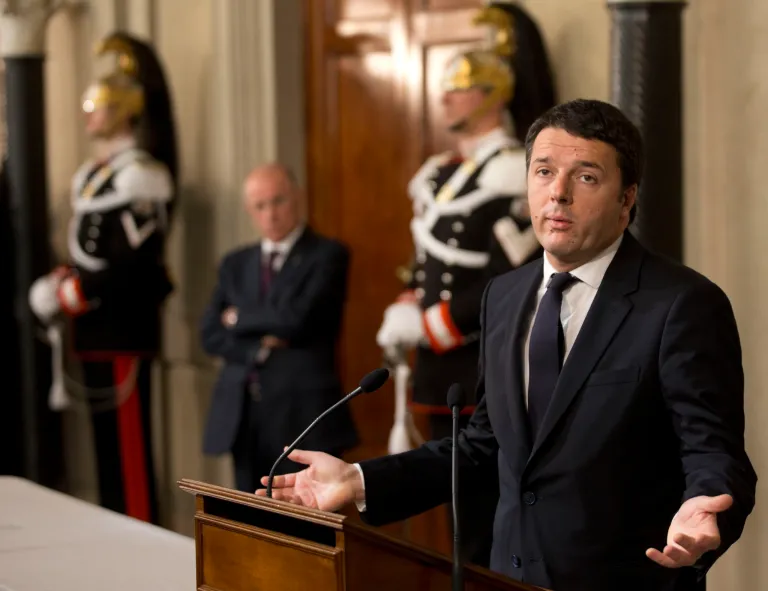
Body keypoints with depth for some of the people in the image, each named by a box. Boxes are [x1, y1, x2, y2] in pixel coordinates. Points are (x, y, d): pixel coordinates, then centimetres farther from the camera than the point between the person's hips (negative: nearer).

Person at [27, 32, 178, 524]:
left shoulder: (139, 173, -14)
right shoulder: (93, 174, 16)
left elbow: (135, 266, -19)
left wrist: (64, 296, -15)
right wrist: (61, 281, 5)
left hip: (125, 331, -9)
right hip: (96, 330, 10)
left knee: (128, 444, -7)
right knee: (107, 443, 13)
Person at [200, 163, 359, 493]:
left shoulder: (328, 255, 0)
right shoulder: (236, 264, 16)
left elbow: (298, 318, -14)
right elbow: (211, 335, 7)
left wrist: (241, 319, 1)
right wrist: (258, 349, -10)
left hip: (303, 411, -5)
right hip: (243, 413, 5)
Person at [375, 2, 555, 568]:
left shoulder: (511, 173, -14)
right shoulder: (439, 174, 13)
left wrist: (428, 326, -16)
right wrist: (404, 314, 1)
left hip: (490, 373, -9)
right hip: (444, 371, 9)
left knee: (493, 520, -3)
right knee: (462, 508, 15)